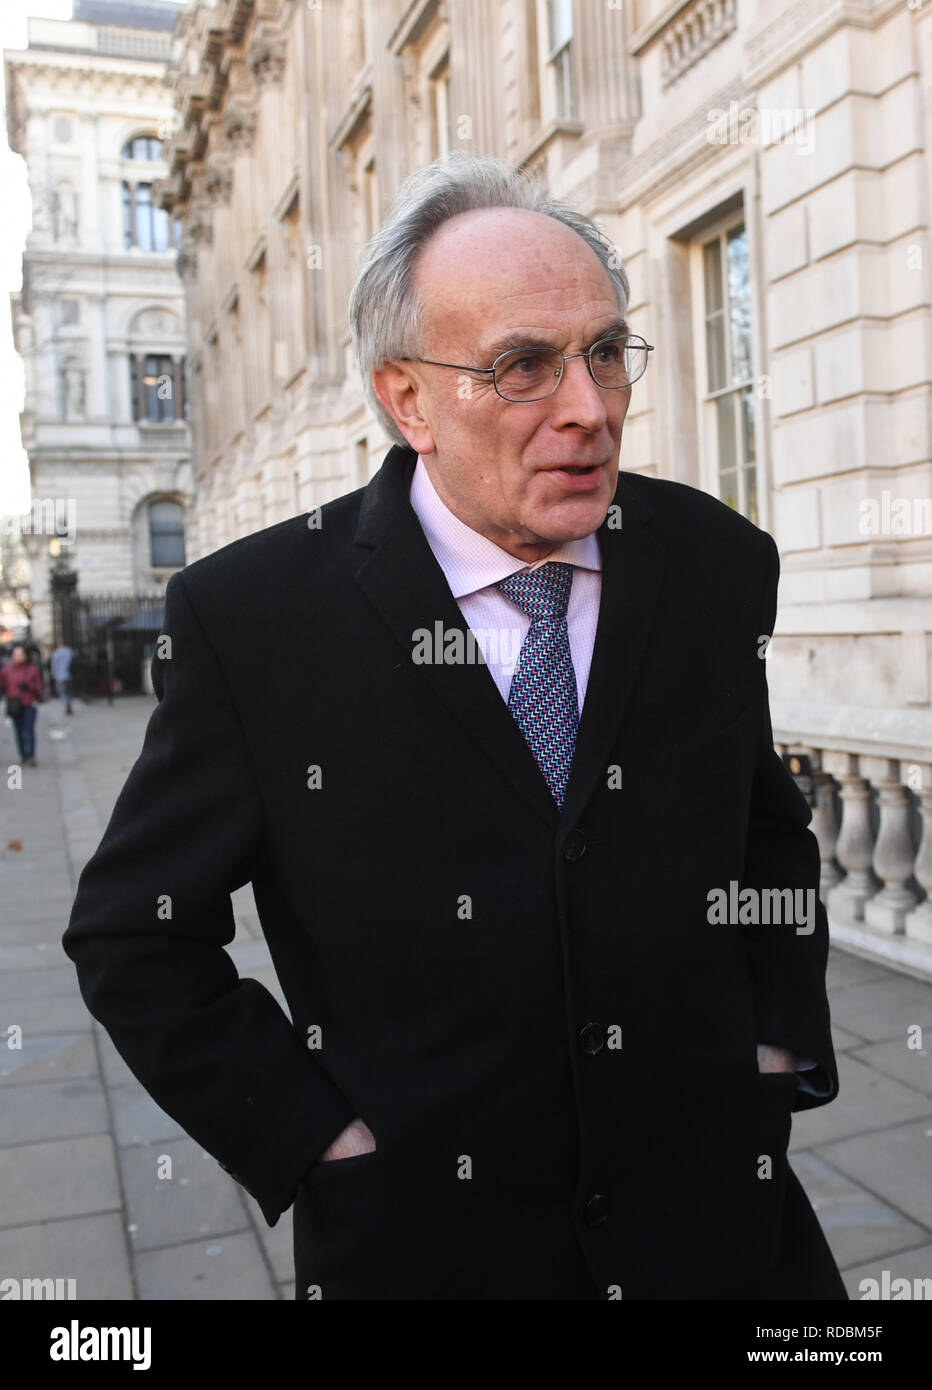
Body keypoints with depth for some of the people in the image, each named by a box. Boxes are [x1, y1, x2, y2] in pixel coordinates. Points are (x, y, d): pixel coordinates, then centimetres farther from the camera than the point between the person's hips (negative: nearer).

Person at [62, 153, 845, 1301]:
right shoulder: (251, 615, -16)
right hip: (423, 1241, -2)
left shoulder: (717, 562, -5)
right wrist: (318, 1142, -11)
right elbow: (134, 934, -7)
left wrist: (775, 1044, 1)